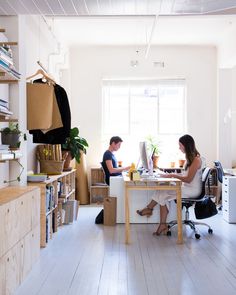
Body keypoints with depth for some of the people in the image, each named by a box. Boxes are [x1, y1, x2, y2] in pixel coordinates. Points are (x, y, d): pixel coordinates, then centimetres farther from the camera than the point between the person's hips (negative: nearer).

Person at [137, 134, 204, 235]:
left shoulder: (196, 159, -15)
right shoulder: (190, 158, 14)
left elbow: (188, 179, -20)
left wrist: (173, 175, -14)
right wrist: (172, 174, 3)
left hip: (192, 190, -8)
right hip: (186, 188, 9)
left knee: (163, 194, -19)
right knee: (163, 195, -13)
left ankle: (149, 208, 4)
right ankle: (163, 225, -14)